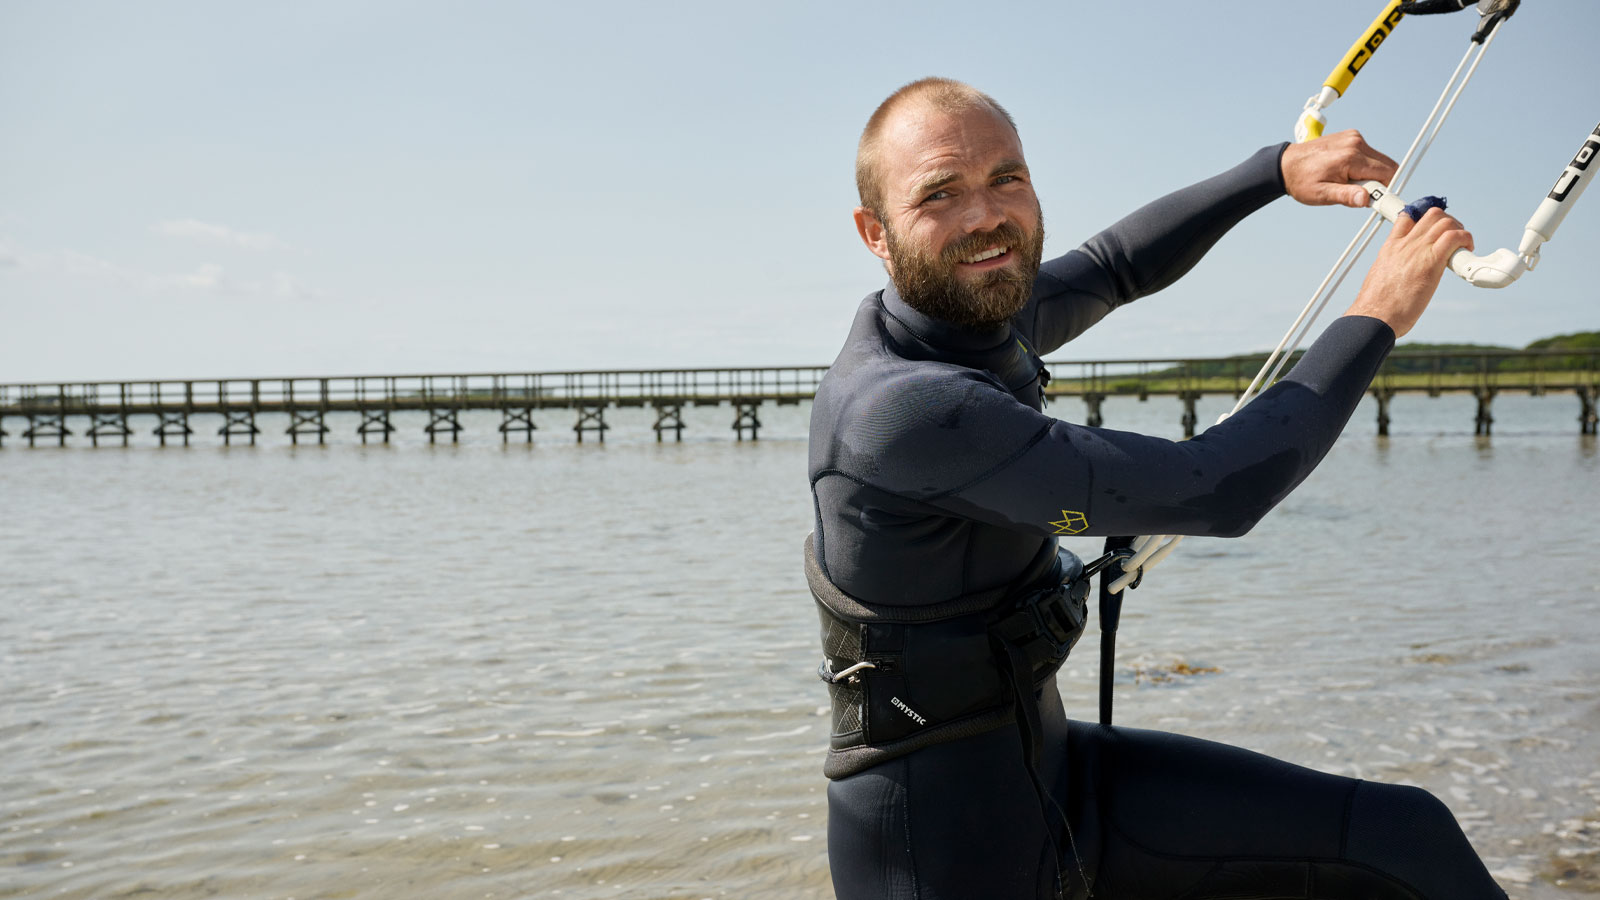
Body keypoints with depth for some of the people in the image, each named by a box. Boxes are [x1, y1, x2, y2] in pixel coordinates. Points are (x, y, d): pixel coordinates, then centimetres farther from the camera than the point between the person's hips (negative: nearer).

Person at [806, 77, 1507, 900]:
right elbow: (1212, 493, -26)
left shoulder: (973, 310, 0)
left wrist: (1278, 168, 12)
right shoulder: (897, 407, -28)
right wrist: (1375, 318, -15)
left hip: (1051, 776, 8)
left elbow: (1114, 266, 22)